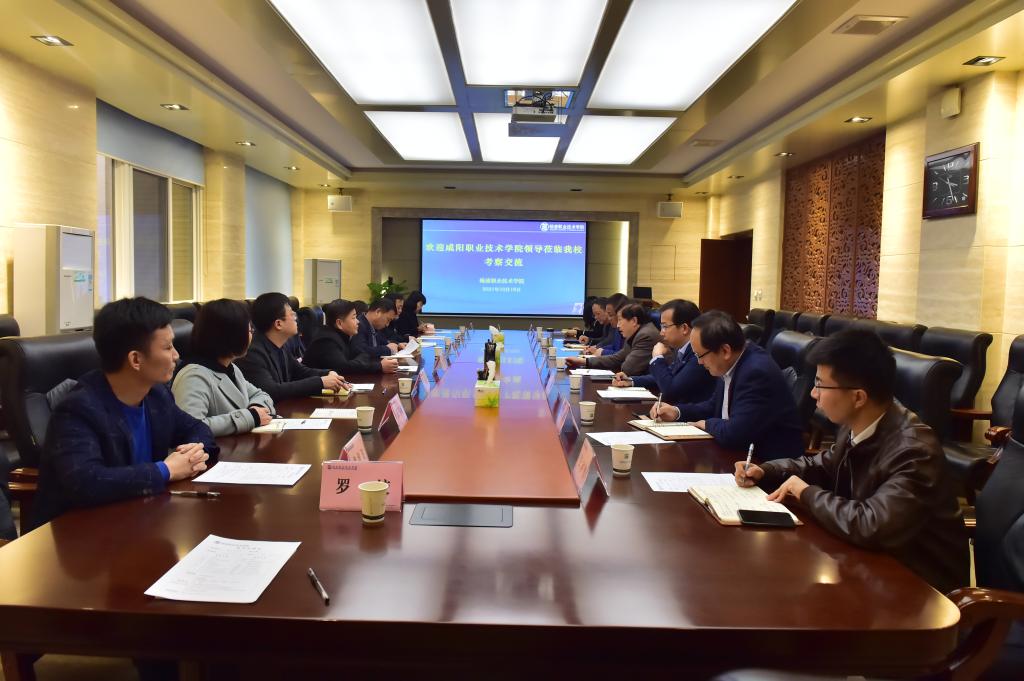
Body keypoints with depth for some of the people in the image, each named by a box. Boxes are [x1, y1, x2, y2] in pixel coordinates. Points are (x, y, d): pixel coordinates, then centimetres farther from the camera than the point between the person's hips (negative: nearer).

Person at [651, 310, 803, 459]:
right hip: (741, 450, 8)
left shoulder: (757, 373, -27)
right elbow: (716, 406, 16)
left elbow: (733, 434, -30)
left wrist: (708, 424, -10)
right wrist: (677, 412, 3)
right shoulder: (730, 364, -1)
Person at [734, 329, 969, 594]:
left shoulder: (913, 451, -30)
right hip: (876, 560, 7)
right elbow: (822, 464, 15)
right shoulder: (855, 427, -5)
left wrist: (807, 492, -24)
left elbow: (870, 526, -41)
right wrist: (765, 472, -1)